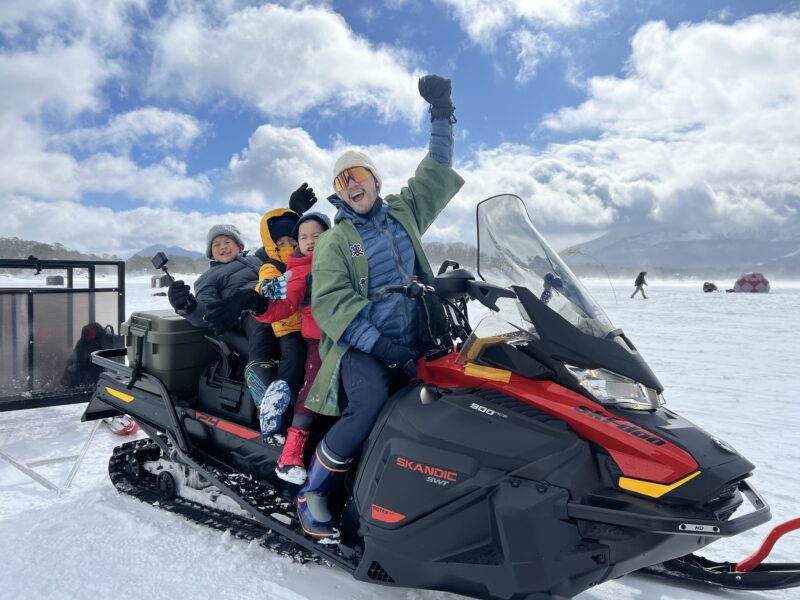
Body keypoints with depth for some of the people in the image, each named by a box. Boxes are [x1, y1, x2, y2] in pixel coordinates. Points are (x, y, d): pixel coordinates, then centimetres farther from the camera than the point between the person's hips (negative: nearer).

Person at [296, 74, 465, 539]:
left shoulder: (405, 213, 18)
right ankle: (312, 495, -15)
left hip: (418, 343, 5)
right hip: (361, 348, -4)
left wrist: (442, 115, 14)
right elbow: (329, 304, -6)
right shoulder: (334, 241, 6)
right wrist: (378, 344, -19)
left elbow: (437, 171, 23)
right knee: (371, 402, -32)